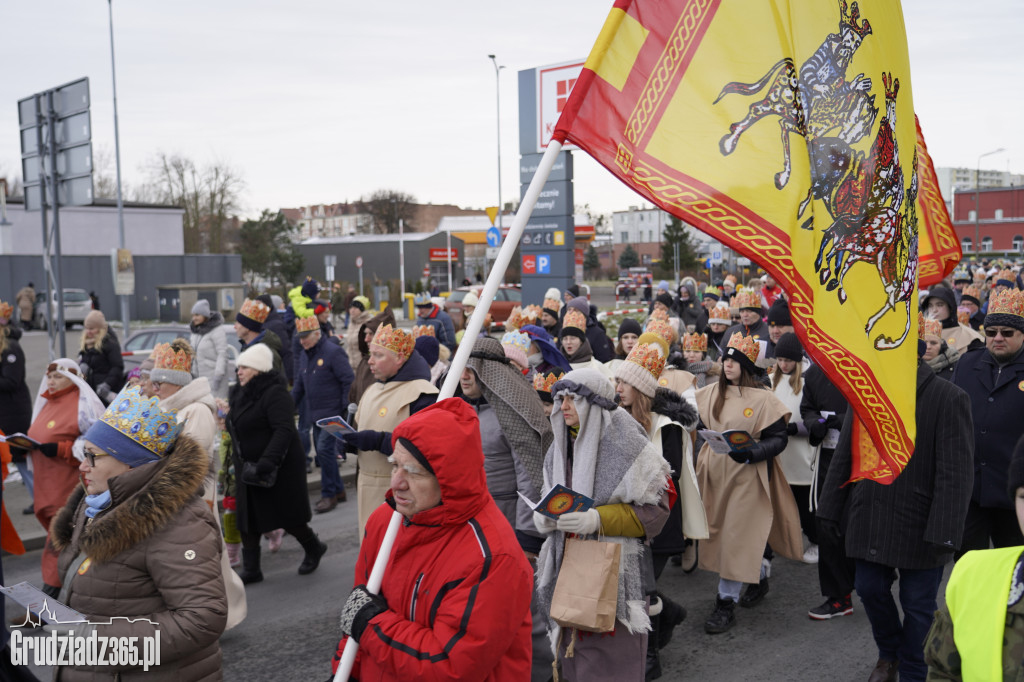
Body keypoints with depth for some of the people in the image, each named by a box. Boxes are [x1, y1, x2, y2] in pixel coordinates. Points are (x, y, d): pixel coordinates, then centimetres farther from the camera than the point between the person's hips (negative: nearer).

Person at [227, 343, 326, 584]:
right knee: (247, 519, 7)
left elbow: (284, 431, -28)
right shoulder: (240, 393, 11)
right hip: (248, 468, 9)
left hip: (278, 470, -9)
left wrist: (266, 462, -35)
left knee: (287, 515, 4)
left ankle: (314, 548, 28)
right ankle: (251, 569, 16)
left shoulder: (274, 393, -19)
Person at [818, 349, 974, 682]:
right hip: (869, 519, 4)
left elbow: (955, 473, -15)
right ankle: (889, 654, 41)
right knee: (870, 589, 14)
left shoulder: (949, 398, -12)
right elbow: (844, 458, 9)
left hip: (919, 524, -4)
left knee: (917, 604, 8)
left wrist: (944, 531, -20)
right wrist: (832, 509, 9)